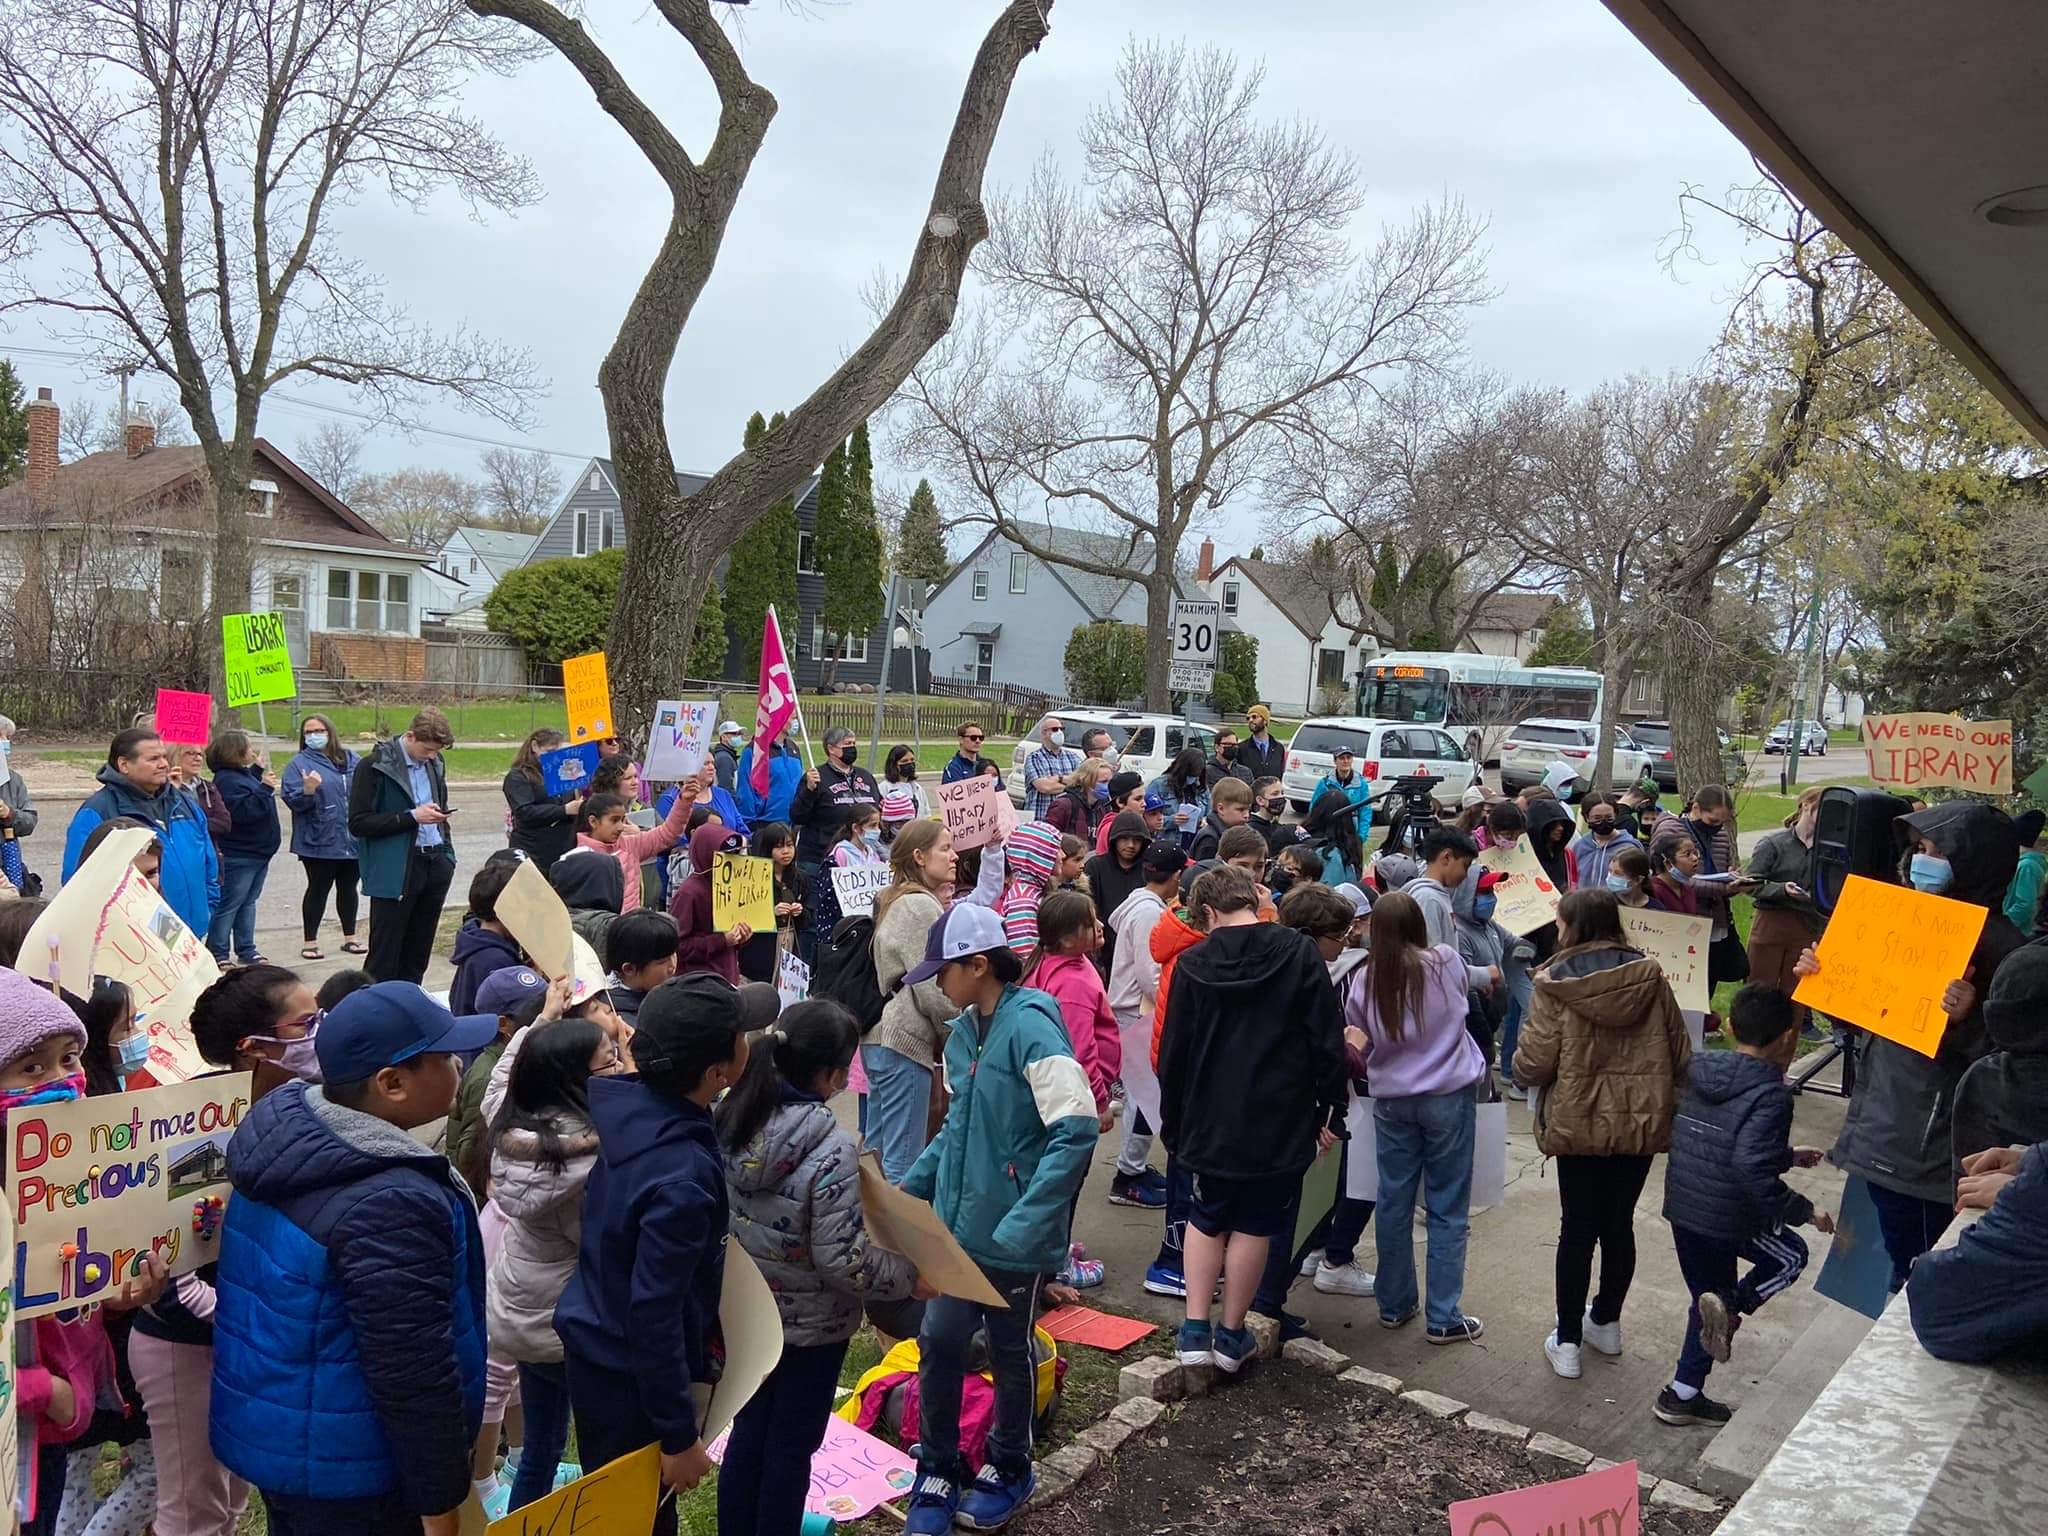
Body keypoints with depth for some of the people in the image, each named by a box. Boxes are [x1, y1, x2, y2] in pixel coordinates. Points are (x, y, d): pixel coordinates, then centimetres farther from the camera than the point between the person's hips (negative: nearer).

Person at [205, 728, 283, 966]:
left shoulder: (243, 774, 12)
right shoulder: (227, 780, -17)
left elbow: (258, 804, 24)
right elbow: (243, 812, -27)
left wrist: (258, 771, 19)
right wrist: (264, 788, -28)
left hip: (258, 853, 10)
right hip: (238, 855, -10)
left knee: (248, 902, 15)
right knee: (229, 905, -2)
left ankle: (246, 949, 22)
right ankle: (217, 952, 5)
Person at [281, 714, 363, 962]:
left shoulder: (350, 759, 10)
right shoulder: (299, 763, -2)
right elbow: (292, 800, -10)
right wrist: (307, 791, -29)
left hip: (352, 839, 4)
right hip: (319, 841, -4)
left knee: (348, 888, 13)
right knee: (318, 889, 1)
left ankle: (349, 938, 25)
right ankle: (310, 942, 12)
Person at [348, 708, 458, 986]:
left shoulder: (434, 763, 11)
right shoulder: (375, 766, -9)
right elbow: (358, 823, -12)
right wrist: (412, 817, -19)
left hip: (436, 865, 6)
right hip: (395, 871, -6)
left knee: (418, 954, 12)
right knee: (384, 956, -2)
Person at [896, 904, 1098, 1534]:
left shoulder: (1029, 1026, -21)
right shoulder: (965, 1031, 4)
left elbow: (1078, 1129, -26)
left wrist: (1023, 1224, -27)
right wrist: (914, 1184, 10)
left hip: (1012, 1236, -6)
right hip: (956, 1222, 6)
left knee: (1009, 1352, 14)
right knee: (939, 1343, 10)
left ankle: (1009, 1469, 38)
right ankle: (938, 1469, 32)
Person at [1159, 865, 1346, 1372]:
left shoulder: (1193, 964, -5)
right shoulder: (1300, 954, -8)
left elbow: (1173, 1055, 0)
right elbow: (1328, 1042, -8)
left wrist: (1173, 1125, 11)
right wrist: (1331, 1111, 2)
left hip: (1210, 1122, 1)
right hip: (1279, 1123, -1)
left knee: (1207, 1221, 18)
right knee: (1254, 1226, 11)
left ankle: (1195, 1331, 15)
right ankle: (1231, 1335, 21)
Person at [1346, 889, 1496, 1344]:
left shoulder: (1365, 982, -3)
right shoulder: (1445, 962, -8)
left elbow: (1357, 1054, 4)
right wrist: (1488, 974, 38)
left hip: (1392, 1101, 2)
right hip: (1448, 1096, -2)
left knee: (1394, 1202, 13)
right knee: (1447, 1209, 6)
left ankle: (1394, 1304, 25)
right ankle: (1443, 1318, 11)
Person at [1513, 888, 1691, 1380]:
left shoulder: (1555, 984, -14)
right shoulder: (1650, 977, -3)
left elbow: (1531, 1067, -15)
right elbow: (1681, 1054, 4)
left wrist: (1520, 1064, 7)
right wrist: (1663, 1098, 21)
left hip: (1579, 1124, -3)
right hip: (1641, 1121, 3)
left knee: (1578, 1229, 9)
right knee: (1619, 1223, 18)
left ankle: (1567, 1341, 14)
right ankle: (1607, 1322, 35)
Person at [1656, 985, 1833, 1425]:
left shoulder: (1700, 1071, 4)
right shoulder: (1770, 1095, -19)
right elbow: (1752, 1171, -28)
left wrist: (1787, 1155, 23)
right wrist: (1804, 1211, -15)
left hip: (1682, 1206, 6)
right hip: (1726, 1218, -6)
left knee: (1708, 1298, 23)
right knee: (1791, 1255, 23)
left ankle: (1683, 1395, 27)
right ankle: (1732, 1306, 1)